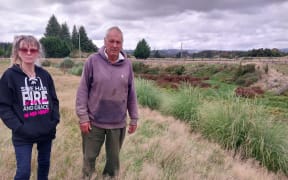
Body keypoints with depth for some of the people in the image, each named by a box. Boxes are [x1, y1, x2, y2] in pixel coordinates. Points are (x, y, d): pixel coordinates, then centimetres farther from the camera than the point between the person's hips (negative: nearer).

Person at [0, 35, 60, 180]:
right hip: (23, 135, -4)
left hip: (47, 131, 4)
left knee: (44, 164, 18)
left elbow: (54, 100, 11)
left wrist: (55, 119, -2)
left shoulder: (45, 75, 5)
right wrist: (17, 126, -17)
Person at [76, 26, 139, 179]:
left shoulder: (127, 64, 0)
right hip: (94, 121, -2)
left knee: (113, 158, 17)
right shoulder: (93, 61, -8)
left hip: (118, 123, 2)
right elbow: (83, 90, -6)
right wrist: (83, 116, -10)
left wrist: (134, 118, 7)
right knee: (89, 157, 13)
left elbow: (131, 94, 6)